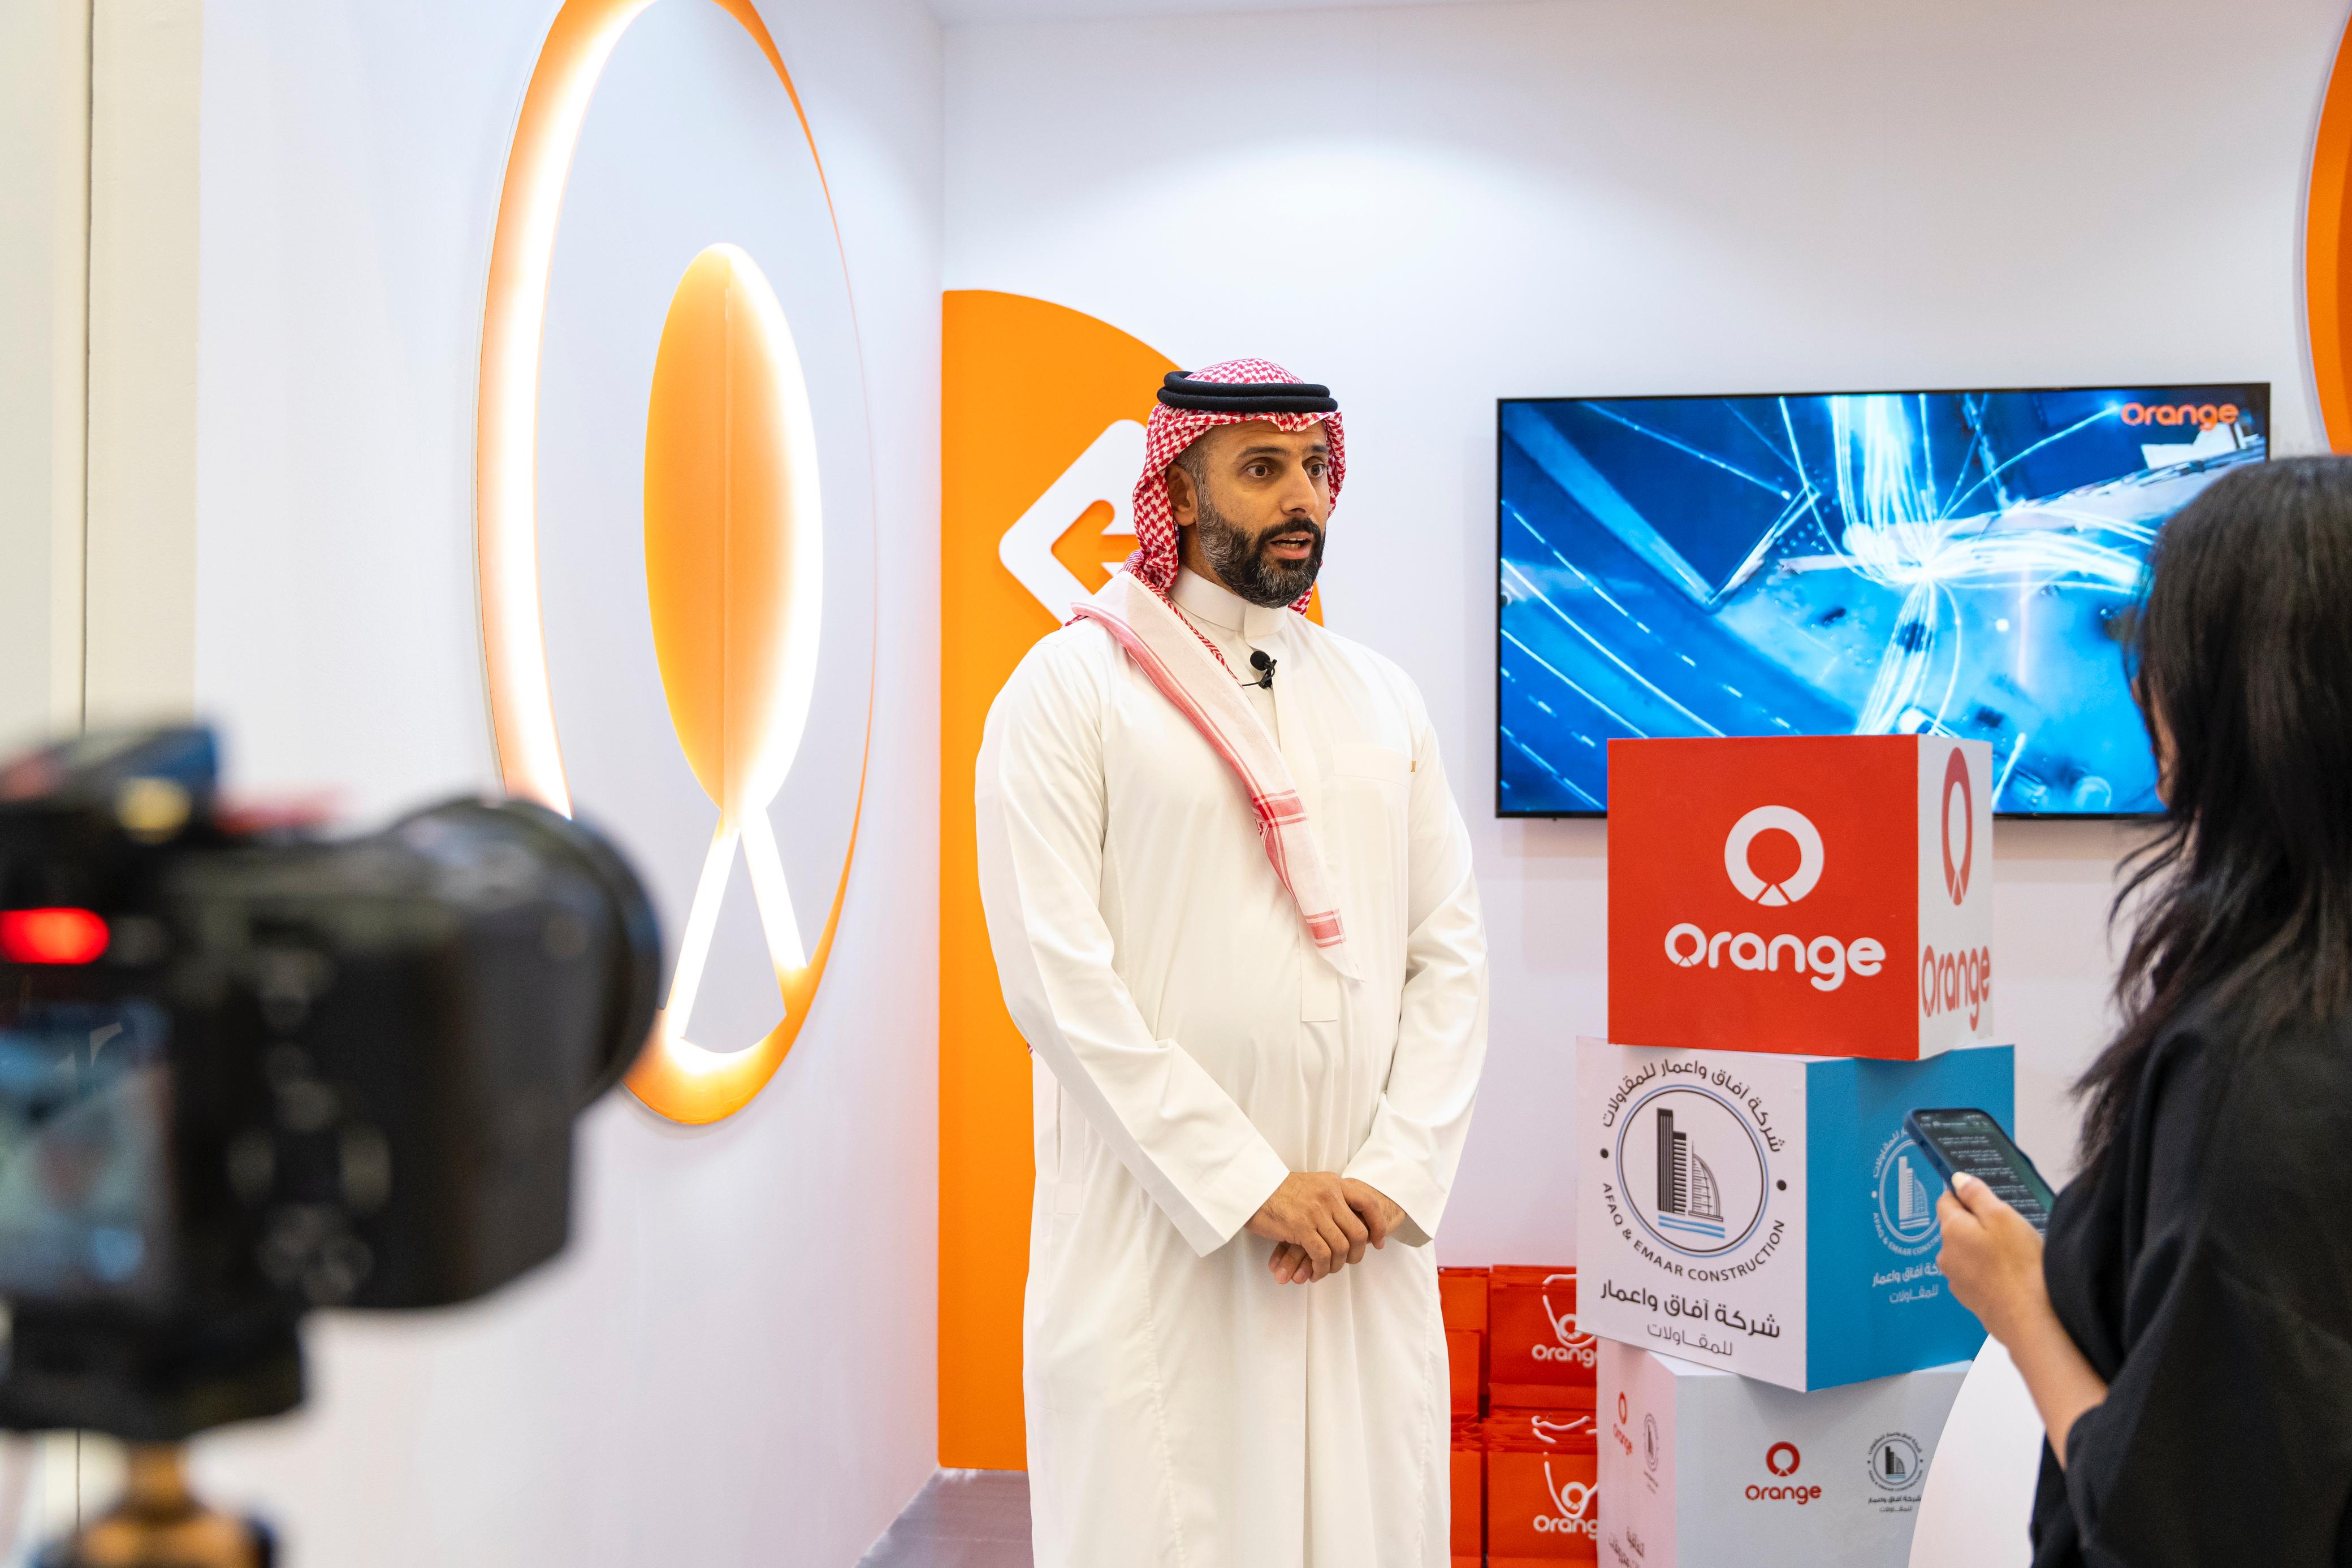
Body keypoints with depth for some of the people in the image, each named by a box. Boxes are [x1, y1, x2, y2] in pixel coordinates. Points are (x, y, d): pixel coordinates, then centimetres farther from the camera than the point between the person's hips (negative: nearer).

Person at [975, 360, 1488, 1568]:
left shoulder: (1383, 698, 12)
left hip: (1363, 1242, 4)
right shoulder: (1071, 686, -2)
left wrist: (1396, 1177, -6)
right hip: (1158, 1234, -4)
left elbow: (1450, 951, 7)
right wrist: (1252, 1186, -13)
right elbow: (1057, 978, -10)